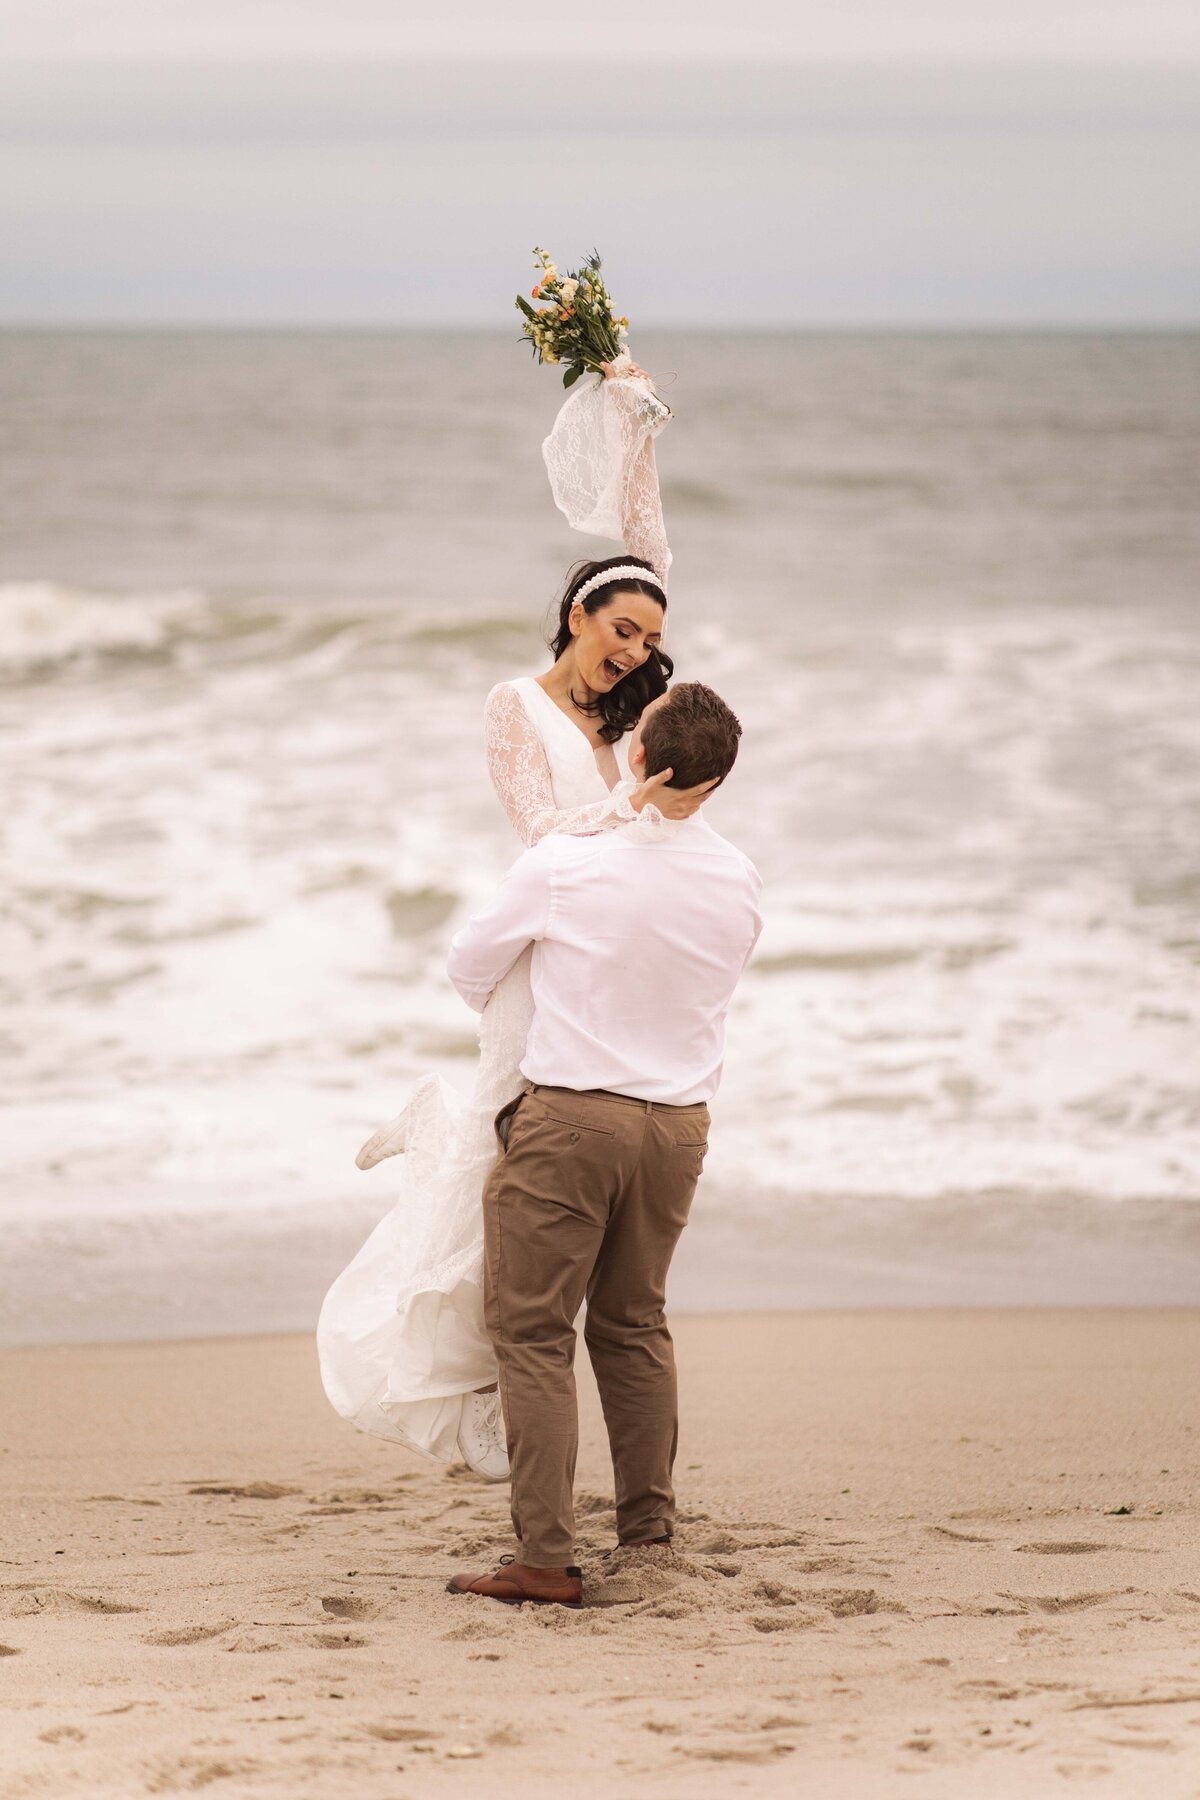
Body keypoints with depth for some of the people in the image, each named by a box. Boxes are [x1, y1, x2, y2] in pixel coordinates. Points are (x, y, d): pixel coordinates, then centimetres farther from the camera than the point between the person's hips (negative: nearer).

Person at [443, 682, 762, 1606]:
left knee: (533, 1331, 0)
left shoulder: (568, 861, -14)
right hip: (681, 1118, 5)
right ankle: (650, 1529, 26)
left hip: (571, 1113, -5)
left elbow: (470, 966, 1)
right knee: (635, 1325, 21)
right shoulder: (739, 883, -1)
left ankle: (548, 1558, -6)